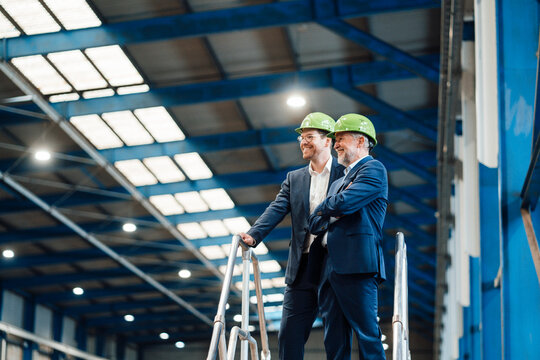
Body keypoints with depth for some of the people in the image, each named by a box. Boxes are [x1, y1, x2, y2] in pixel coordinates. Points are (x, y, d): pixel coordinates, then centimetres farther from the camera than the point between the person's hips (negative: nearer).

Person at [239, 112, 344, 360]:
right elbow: (276, 209, 1)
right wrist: (254, 235, -14)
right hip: (303, 269, 4)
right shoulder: (294, 179, 14)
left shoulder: (345, 173, 2)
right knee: (289, 336, 4)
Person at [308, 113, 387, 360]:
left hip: (357, 265, -9)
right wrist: (332, 212, -1)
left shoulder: (373, 169, 1)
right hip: (331, 269, 9)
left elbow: (343, 202, -15)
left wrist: (324, 209, 7)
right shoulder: (339, 182, 28)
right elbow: (314, 223, 20)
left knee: (367, 336, -9)